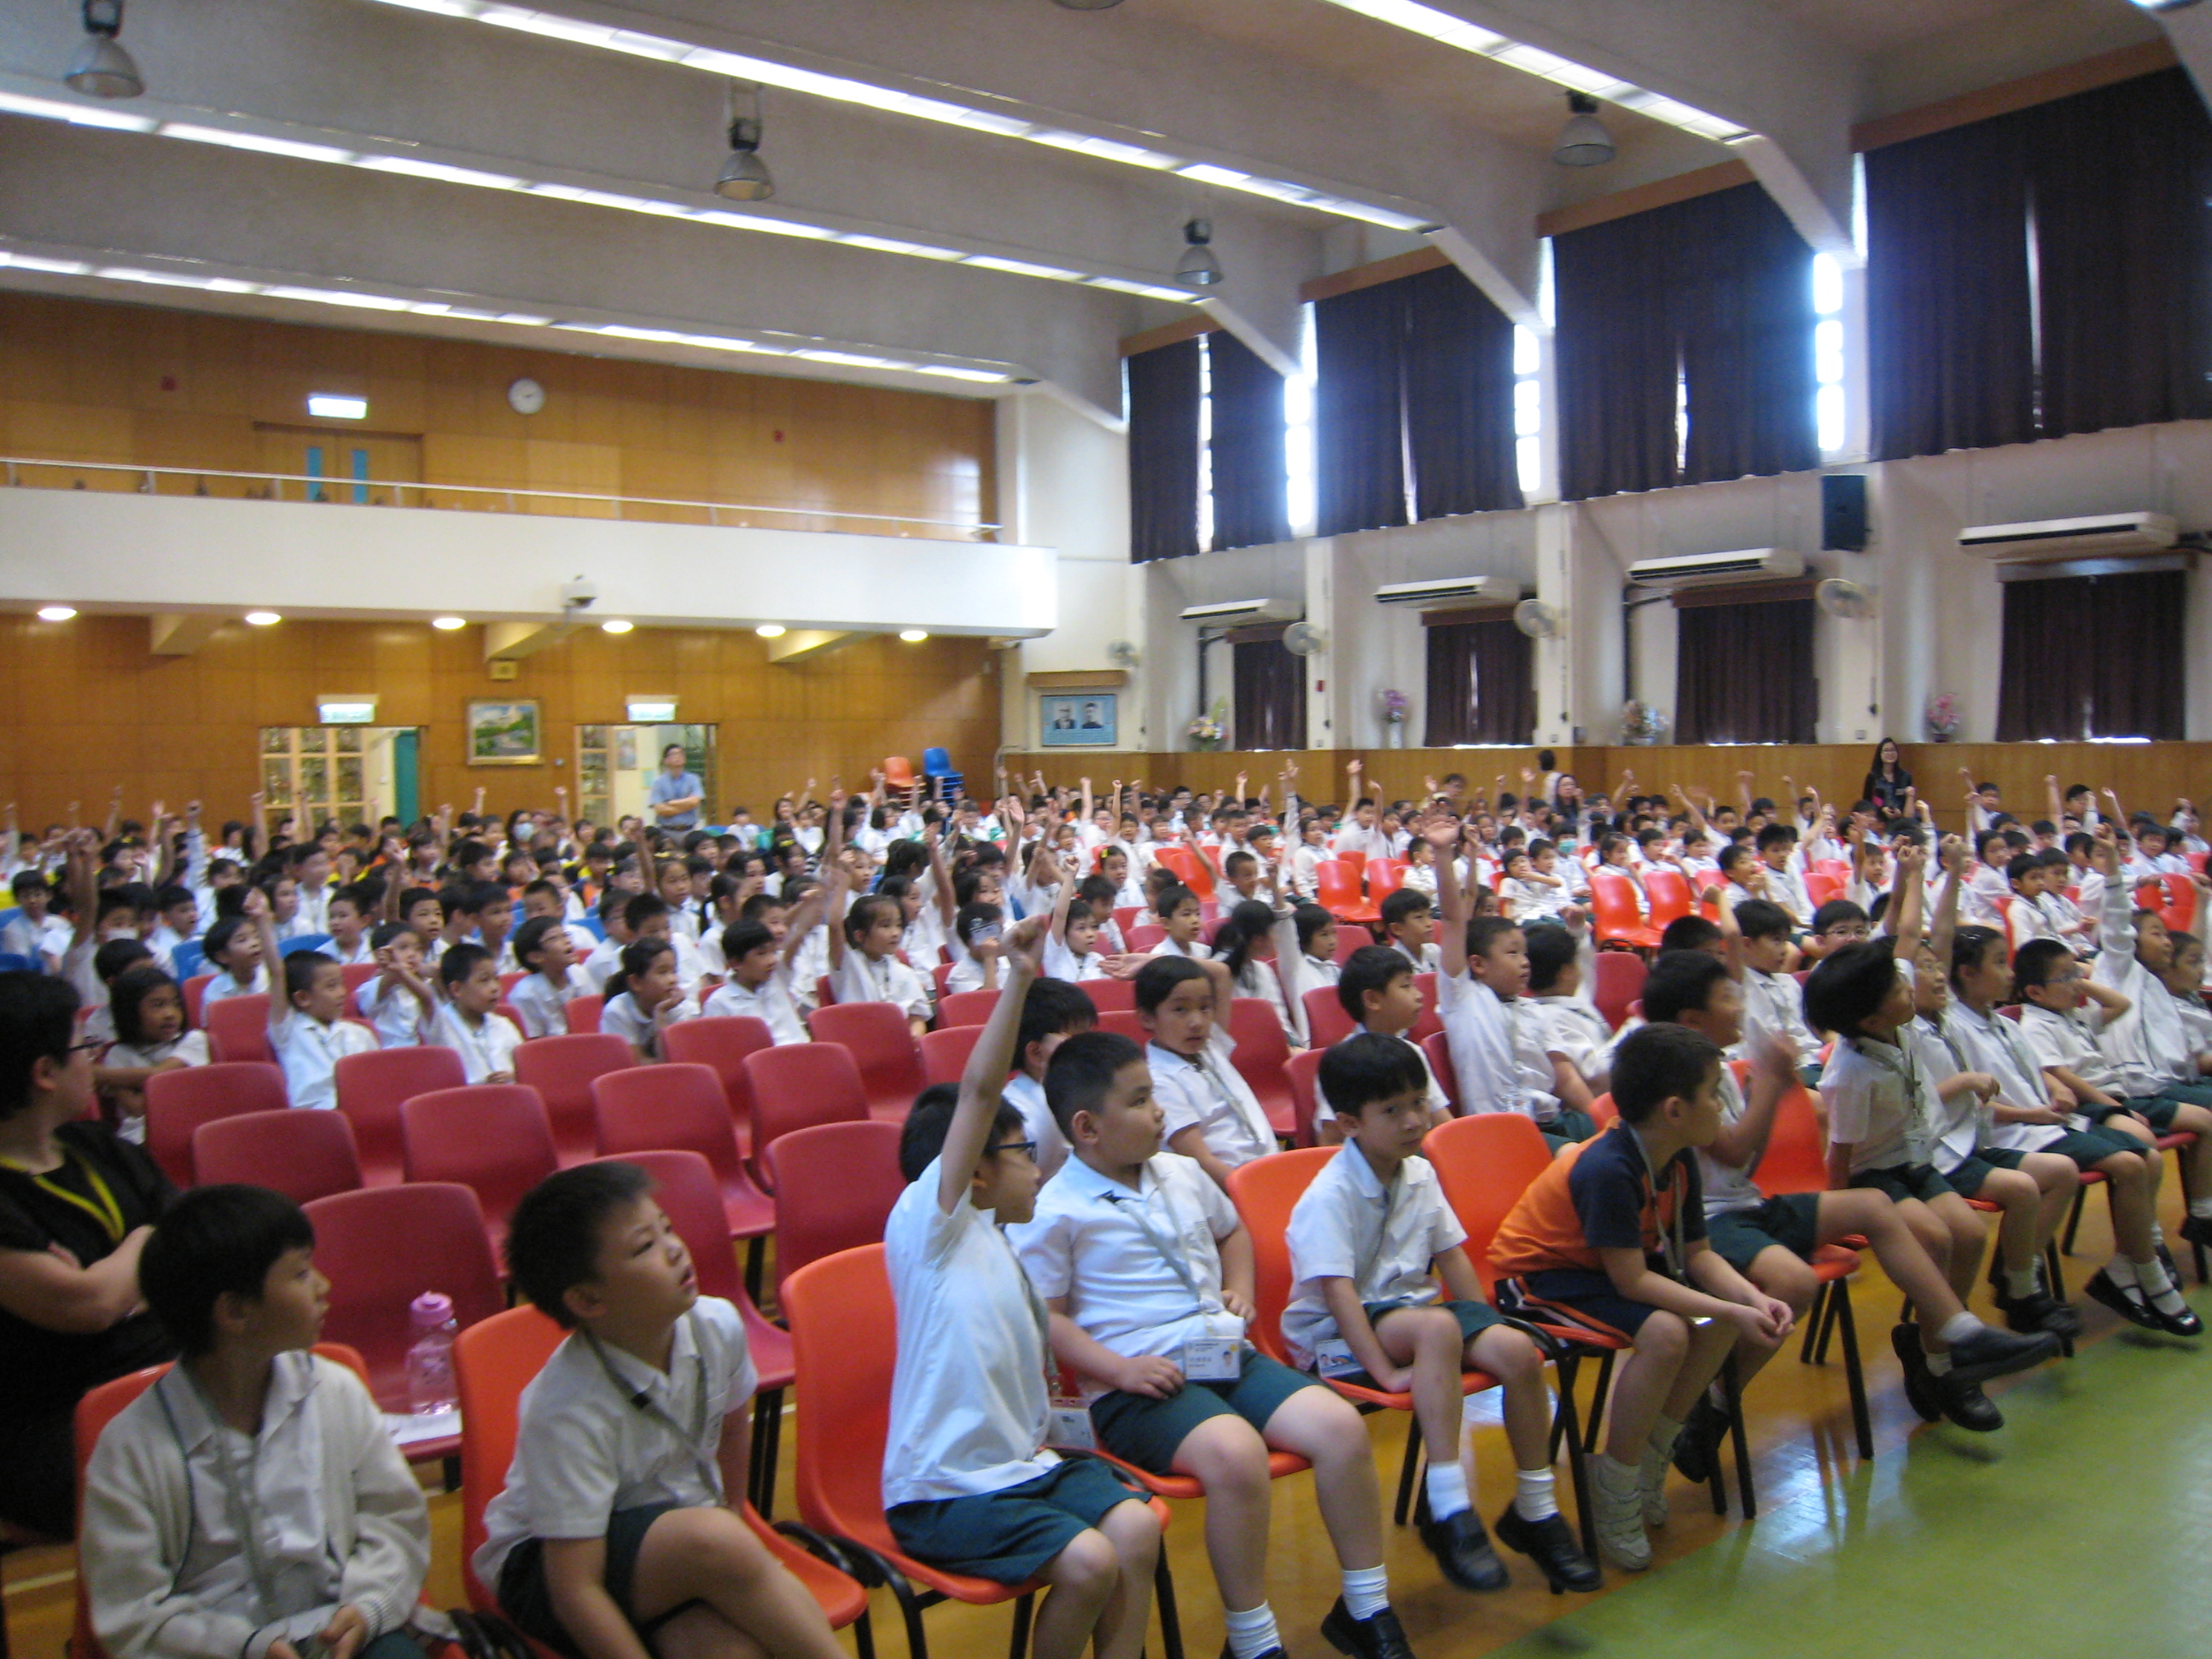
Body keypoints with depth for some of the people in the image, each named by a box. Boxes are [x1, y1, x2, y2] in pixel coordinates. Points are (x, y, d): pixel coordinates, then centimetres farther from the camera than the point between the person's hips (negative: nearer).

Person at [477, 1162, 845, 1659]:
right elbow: (575, 1590, -24)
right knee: (713, 1541, -32)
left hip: (678, 1546, 4)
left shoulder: (717, 1327, -12)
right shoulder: (566, 1410, -27)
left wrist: (731, 1519, 21)